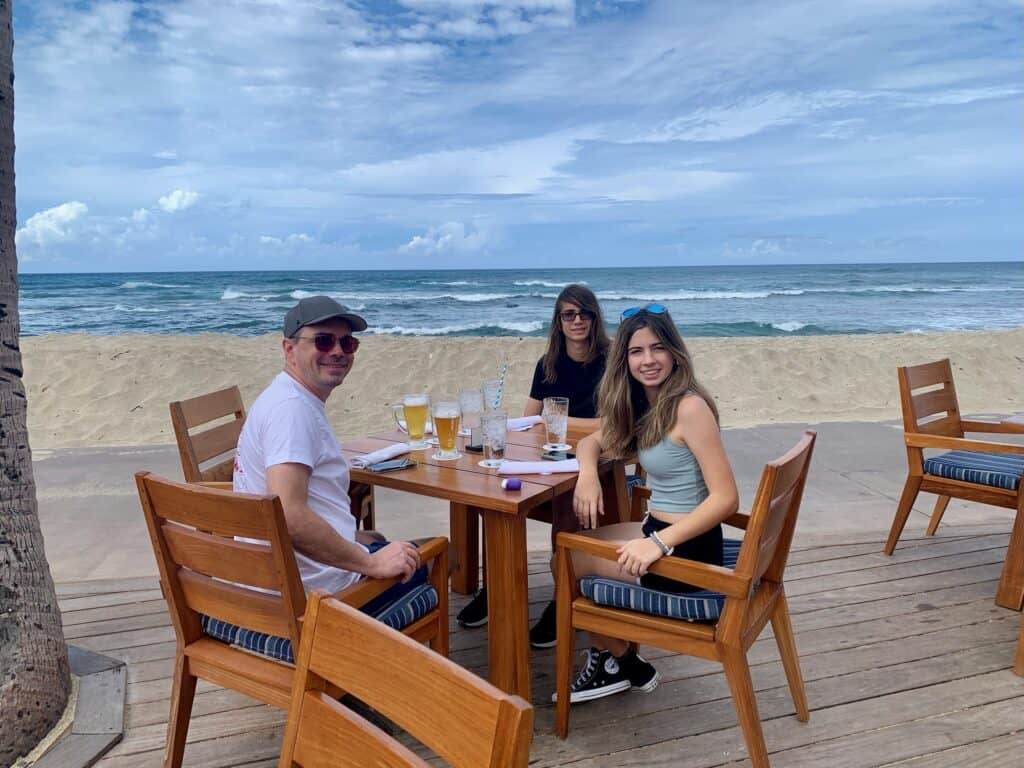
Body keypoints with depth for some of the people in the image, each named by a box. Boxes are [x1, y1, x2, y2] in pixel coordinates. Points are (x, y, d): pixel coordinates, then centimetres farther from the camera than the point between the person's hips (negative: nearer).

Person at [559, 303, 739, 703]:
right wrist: (588, 474, -8)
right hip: (657, 529, 9)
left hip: (686, 548, -9)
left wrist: (659, 543, -29)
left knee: (568, 561, 0)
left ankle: (621, 663, 24)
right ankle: (613, 658, 22)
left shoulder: (689, 407, -21)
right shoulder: (641, 404, 4)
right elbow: (592, 441, 15)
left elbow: (726, 498, -25)